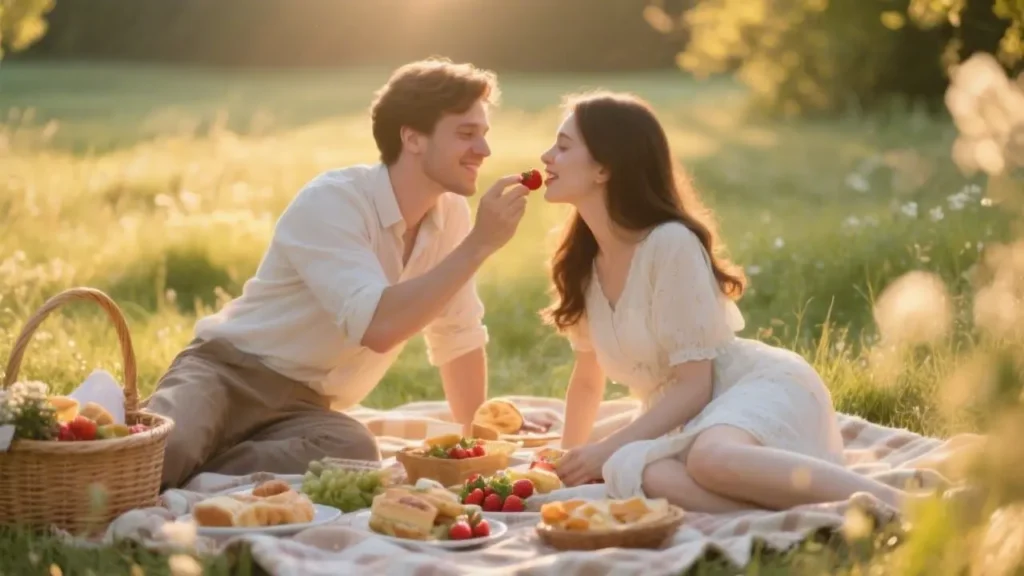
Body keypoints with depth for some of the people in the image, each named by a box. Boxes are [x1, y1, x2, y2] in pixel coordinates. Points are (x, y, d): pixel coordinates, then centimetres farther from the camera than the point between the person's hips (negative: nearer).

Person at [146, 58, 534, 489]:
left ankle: (184, 489, -18)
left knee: (355, 452, -33)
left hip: (303, 405, 6)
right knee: (159, 450, -40)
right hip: (226, 372, -6)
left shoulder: (451, 214, 2)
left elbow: (459, 338, 14)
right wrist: (479, 245, -27)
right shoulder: (333, 201, -19)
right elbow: (377, 327, -32)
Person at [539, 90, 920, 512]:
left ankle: (899, 506, -39)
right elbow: (587, 378, 23)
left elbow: (694, 385, -16)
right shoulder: (581, 261, 8)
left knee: (712, 458, -43)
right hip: (691, 418, 6)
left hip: (762, 385, -6)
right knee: (639, 474, -33)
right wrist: (571, 459, 22)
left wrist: (605, 450, -17)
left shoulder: (671, 243, -15)